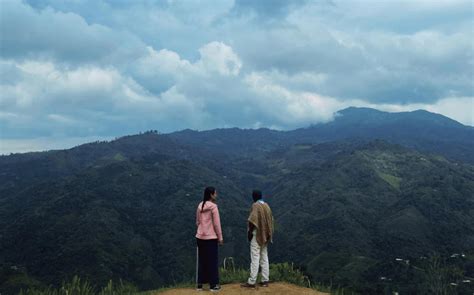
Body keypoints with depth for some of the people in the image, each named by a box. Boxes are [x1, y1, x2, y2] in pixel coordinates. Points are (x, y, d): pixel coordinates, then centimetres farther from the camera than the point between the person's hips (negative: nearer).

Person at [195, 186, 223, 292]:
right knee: (212, 261, 2)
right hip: (211, 237, -6)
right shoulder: (213, 206, -12)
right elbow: (216, 224, -12)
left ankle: (200, 284, 14)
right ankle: (213, 285, 6)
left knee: (201, 260, 11)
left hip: (200, 237, 6)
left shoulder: (200, 206, 6)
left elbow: (197, 222, 10)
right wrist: (220, 237, -5)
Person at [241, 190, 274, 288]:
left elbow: (252, 220, -20)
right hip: (265, 235, 8)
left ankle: (252, 282, -7)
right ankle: (265, 280, 11)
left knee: (255, 258, -8)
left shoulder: (255, 205, -11)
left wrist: (249, 232, -12)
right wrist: (268, 233, 18)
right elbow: (270, 219, 13)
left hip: (257, 234, -8)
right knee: (264, 257, 10)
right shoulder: (266, 205, 11)